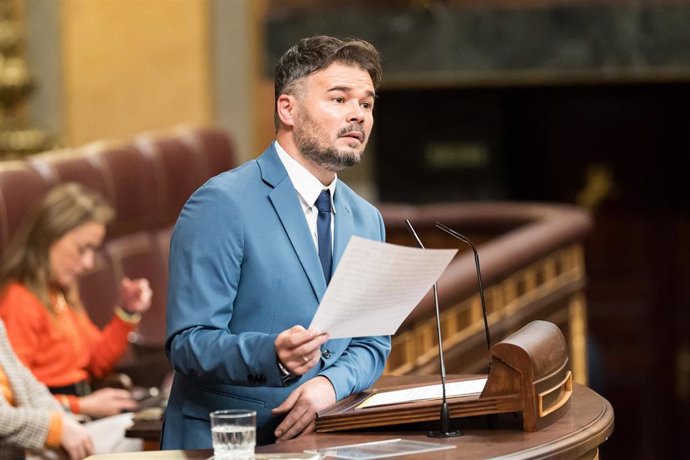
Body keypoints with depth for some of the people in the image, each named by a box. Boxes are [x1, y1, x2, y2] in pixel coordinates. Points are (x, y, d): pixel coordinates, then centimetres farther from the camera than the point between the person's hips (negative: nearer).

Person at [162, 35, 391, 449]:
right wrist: (272, 355, -28)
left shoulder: (367, 221, 15)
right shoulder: (221, 205, -6)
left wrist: (331, 383, -5)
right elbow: (188, 343, -10)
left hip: (315, 440, 4)